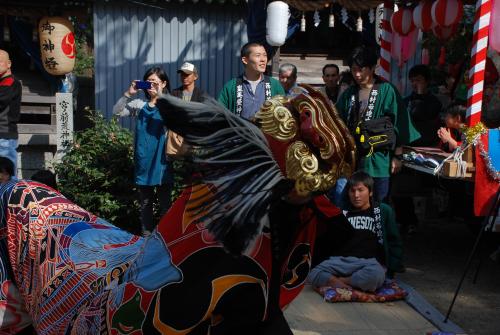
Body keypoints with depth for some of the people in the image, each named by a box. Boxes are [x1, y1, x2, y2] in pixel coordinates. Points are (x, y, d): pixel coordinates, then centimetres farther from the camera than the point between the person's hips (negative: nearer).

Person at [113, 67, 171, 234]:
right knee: (145, 202, 12)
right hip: (143, 160, 3)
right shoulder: (139, 104, 6)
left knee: (165, 202, 4)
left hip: (161, 160, -3)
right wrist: (128, 93, -11)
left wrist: (160, 95, -22)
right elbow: (117, 111, -1)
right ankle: (147, 235, 22)